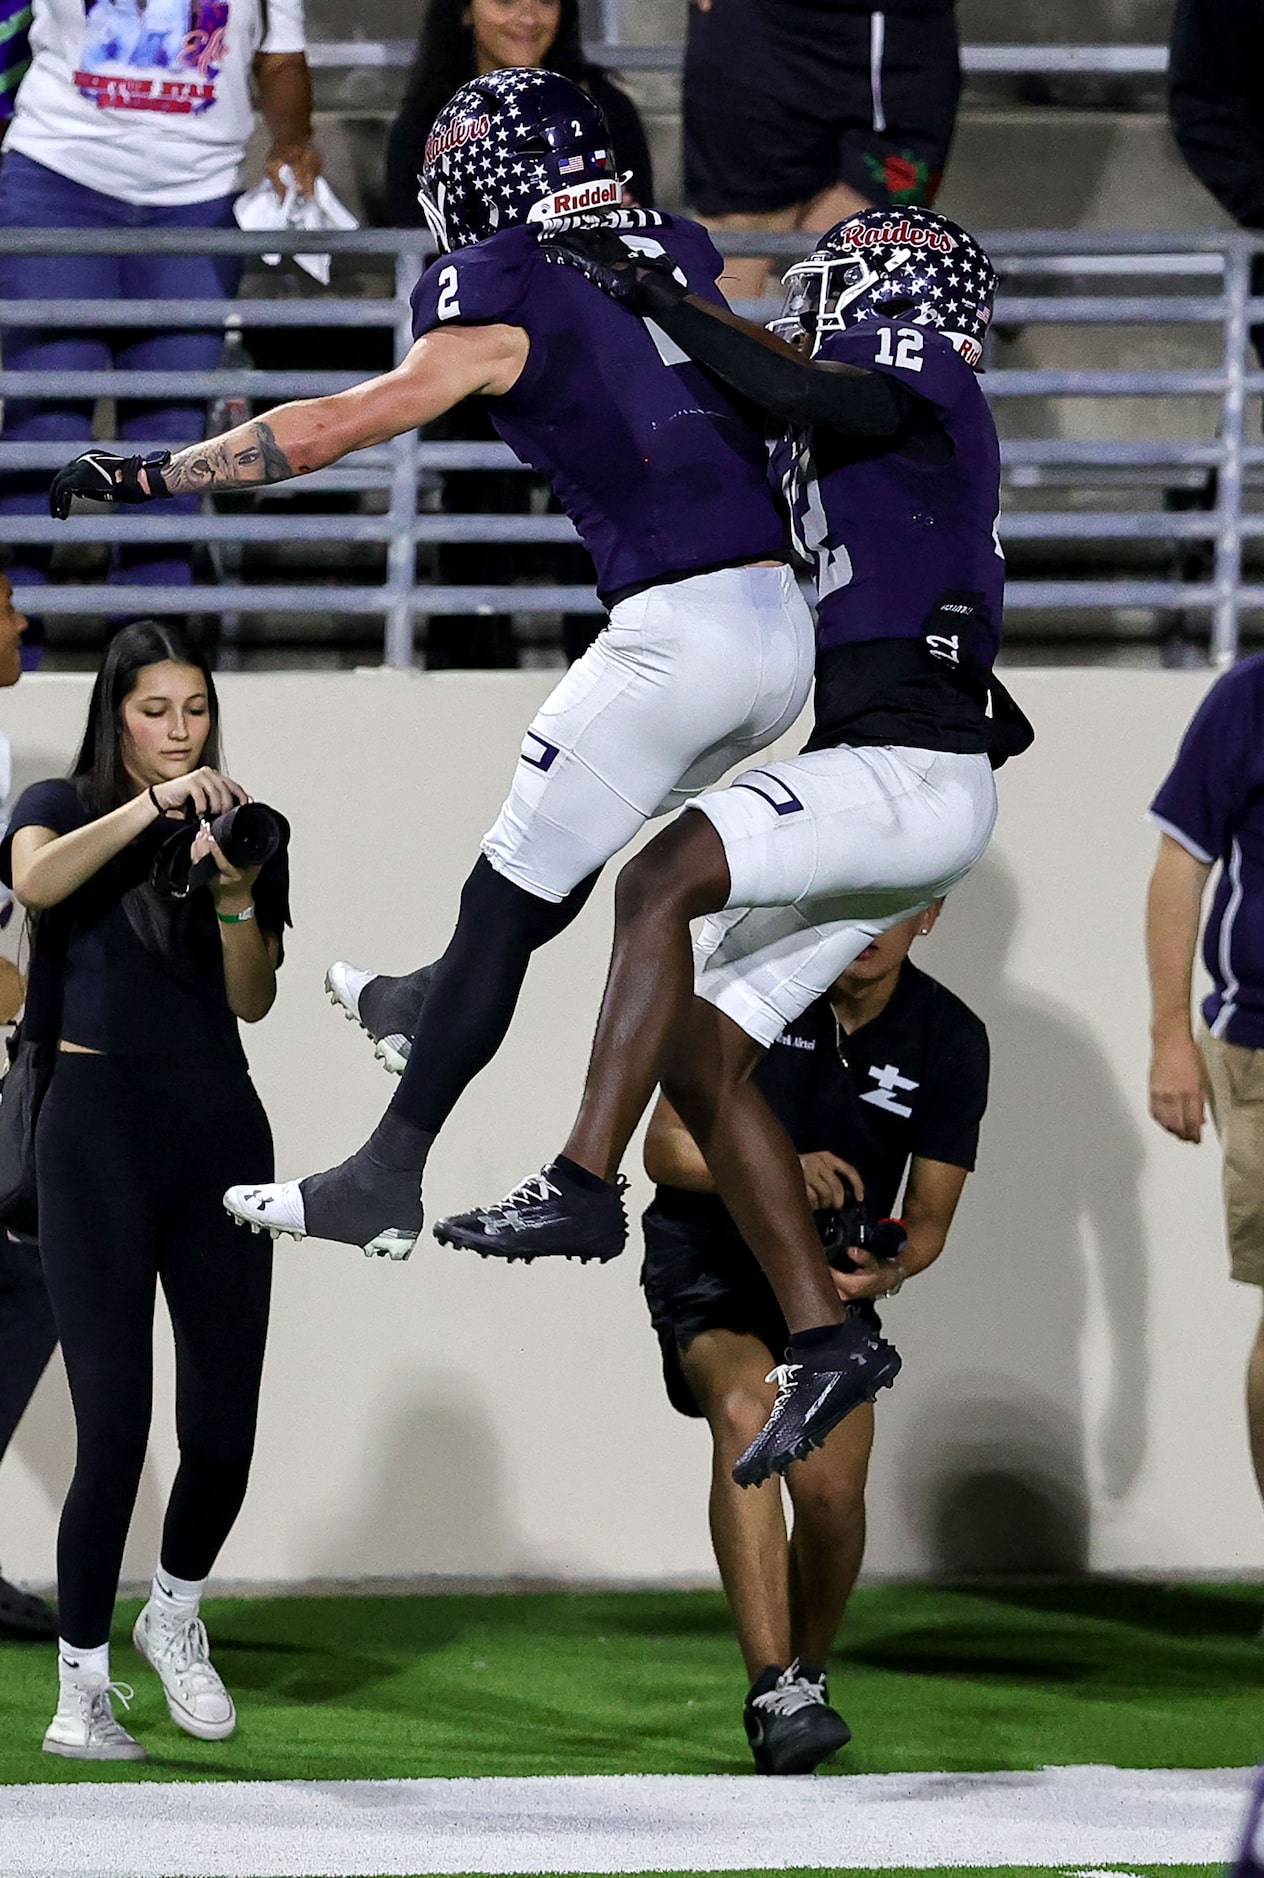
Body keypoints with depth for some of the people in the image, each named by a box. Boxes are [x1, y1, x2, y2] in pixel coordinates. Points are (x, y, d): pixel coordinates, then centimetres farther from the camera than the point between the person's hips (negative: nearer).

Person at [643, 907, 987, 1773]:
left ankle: (809, 1673, 16)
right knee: (747, 1414, -31)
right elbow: (666, 1147, -13)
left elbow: (929, 1217, -2)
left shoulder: (950, 1038, -7)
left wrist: (889, 1270, -25)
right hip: (710, 1256, -3)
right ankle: (776, 1692, -38)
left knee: (833, 1489, -15)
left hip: (831, 1278, 3)